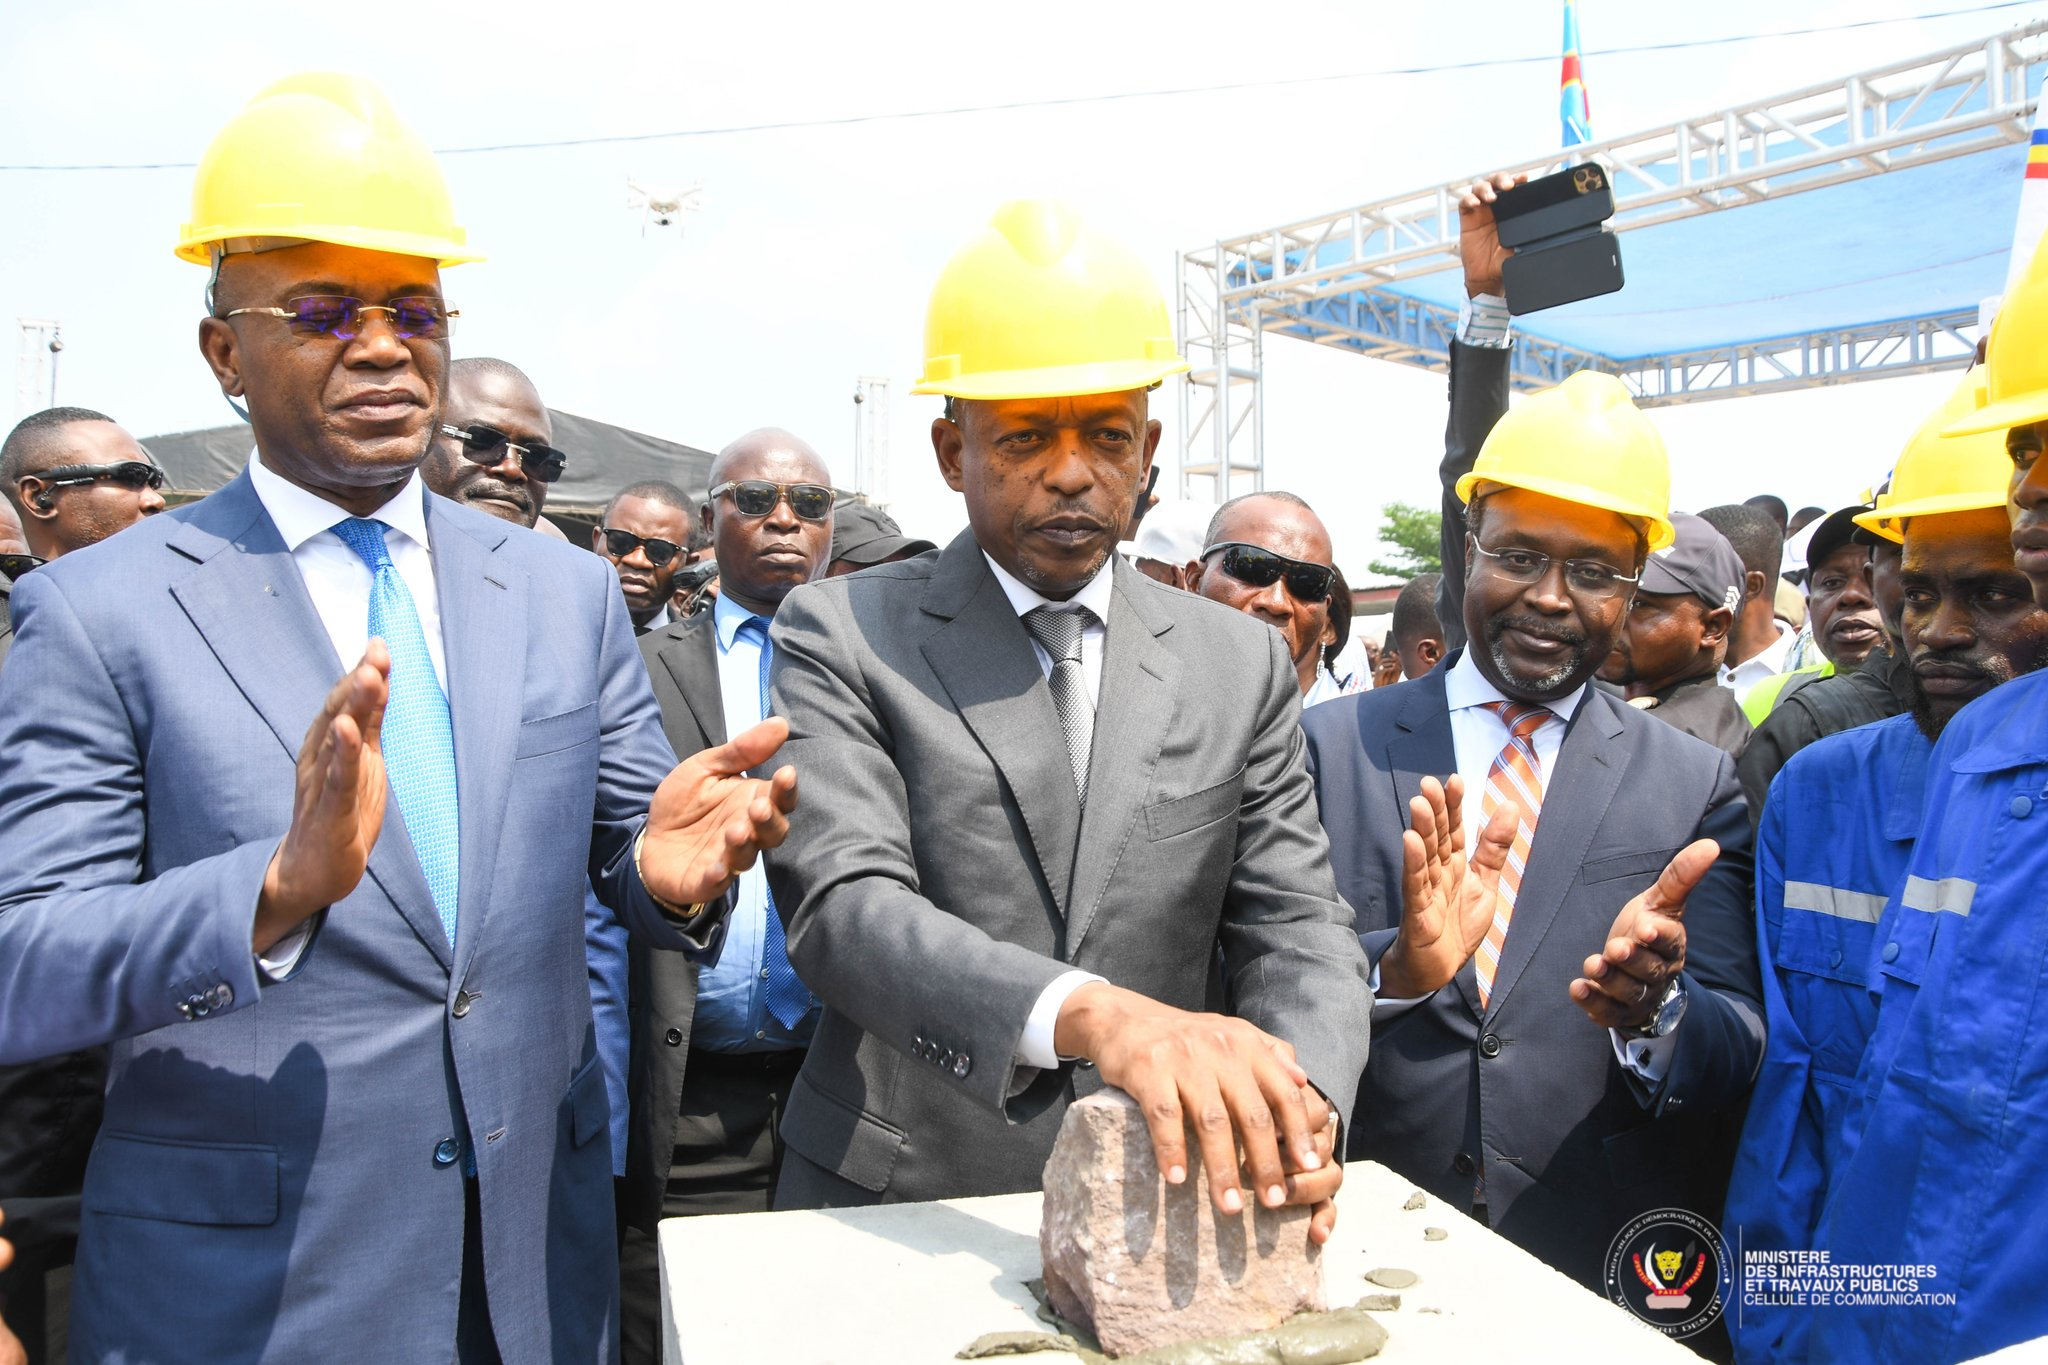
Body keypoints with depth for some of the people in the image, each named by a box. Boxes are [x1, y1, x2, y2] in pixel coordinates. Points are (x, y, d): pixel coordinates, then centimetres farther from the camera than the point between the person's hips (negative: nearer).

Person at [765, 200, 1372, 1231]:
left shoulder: (1242, 665, 5)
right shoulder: (842, 636, -5)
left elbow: (1295, 930, 2)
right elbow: (843, 908, -17)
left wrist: (1299, 1103, -20)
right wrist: (1092, 1013, -34)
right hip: (892, 1220, -3)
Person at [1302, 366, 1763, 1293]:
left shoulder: (1696, 787, -1)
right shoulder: (1334, 745, -4)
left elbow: (1736, 1064, -4)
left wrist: (1654, 1005, -25)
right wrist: (1393, 967, -26)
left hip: (1608, 1277, 1)